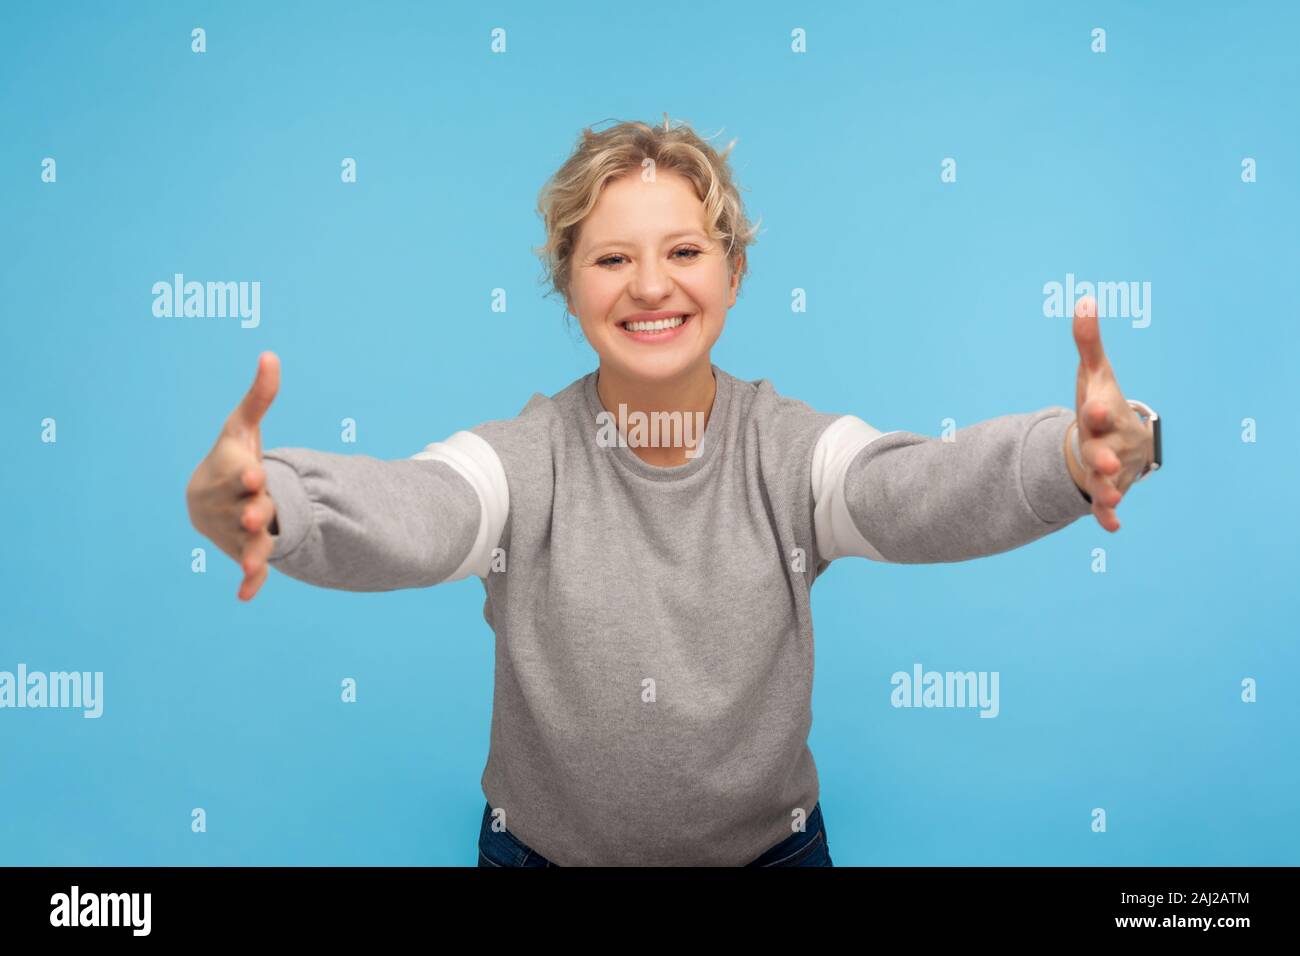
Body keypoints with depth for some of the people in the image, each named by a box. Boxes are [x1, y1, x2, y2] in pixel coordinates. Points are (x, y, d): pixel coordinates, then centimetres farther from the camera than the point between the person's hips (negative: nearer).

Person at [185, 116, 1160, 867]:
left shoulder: (790, 447, -15)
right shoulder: (526, 458, -16)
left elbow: (928, 488, -32)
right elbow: (398, 513, -34)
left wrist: (1086, 453, -53)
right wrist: (256, 503, -56)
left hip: (770, 844, 1)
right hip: (541, 846, 0)